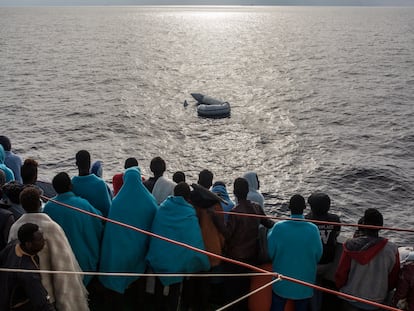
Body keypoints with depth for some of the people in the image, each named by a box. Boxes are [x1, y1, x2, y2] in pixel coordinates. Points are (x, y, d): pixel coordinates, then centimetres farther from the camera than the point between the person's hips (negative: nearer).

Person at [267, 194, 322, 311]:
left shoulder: (278, 228, -19)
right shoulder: (313, 229, -18)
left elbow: (270, 252, -9)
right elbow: (318, 256, -7)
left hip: (282, 283, 0)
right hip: (304, 284, 1)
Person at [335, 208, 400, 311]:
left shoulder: (351, 246, -20)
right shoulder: (392, 249, -15)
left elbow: (341, 274, -12)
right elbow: (394, 279, -4)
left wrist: (340, 287, 9)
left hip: (351, 302, -2)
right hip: (377, 302, 2)